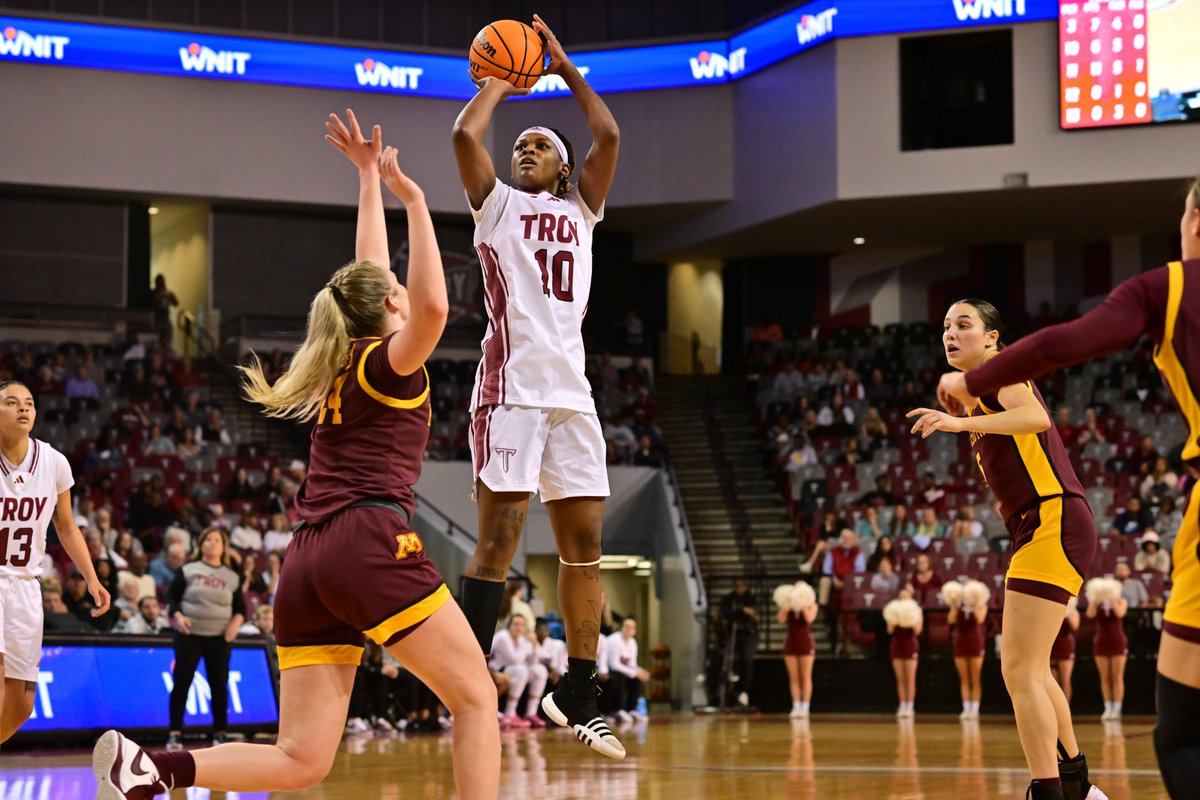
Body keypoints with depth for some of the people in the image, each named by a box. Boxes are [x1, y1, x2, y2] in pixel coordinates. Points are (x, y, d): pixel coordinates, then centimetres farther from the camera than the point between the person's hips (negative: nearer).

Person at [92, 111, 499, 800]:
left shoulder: (344, 362, 24)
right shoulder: (389, 359, 4)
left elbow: (368, 279, 39)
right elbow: (432, 304, -19)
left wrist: (370, 177, 45)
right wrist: (413, 199, -11)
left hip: (308, 563, 7)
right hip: (371, 542, -7)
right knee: (476, 697, -1)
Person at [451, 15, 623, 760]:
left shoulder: (579, 210, 21)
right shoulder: (496, 204, 12)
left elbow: (608, 135, 7)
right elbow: (466, 134, -4)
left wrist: (563, 65, 14)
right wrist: (500, 82, 12)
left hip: (572, 391, 4)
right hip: (511, 386, -4)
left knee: (585, 540, 3)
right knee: (500, 535, -10)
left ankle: (578, 696, 12)